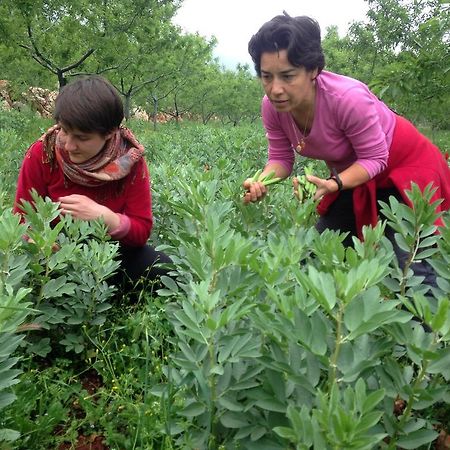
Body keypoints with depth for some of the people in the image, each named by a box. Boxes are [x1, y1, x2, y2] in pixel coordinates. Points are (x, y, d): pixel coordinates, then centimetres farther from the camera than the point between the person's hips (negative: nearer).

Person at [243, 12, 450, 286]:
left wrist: (331, 185, -41)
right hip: (353, 173, 6)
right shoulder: (272, 106, -19)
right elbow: (281, 158, -7)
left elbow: (374, 159, -25)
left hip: (404, 166, -6)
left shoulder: (348, 98, -37)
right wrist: (262, 181, -29)